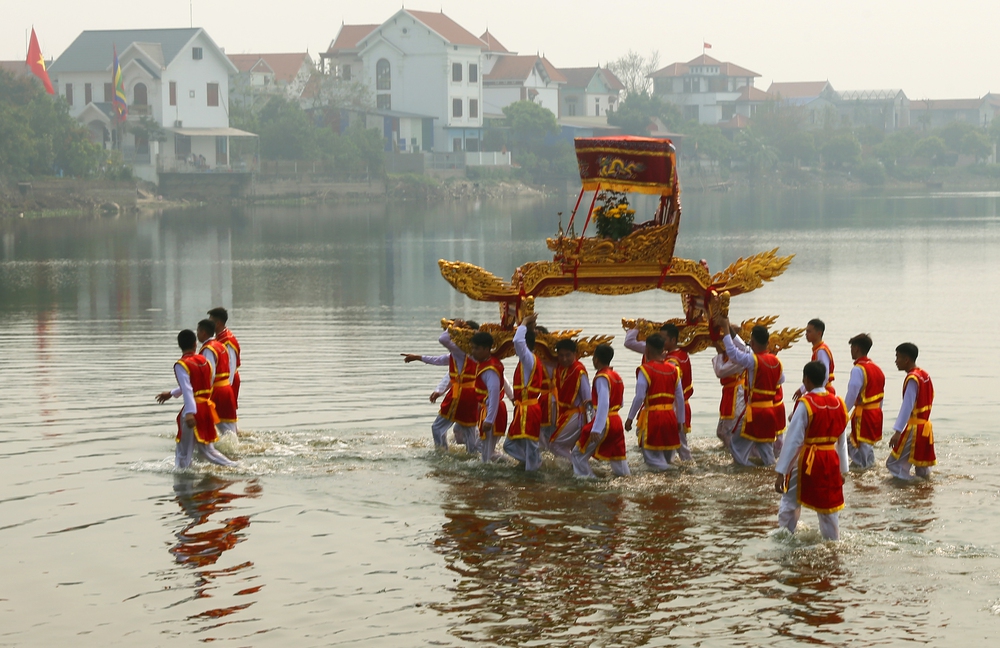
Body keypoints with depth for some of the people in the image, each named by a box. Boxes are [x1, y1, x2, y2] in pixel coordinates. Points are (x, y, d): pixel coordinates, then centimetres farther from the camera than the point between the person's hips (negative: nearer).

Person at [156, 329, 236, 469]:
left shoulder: (181, 365, -11)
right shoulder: (204, 361, 11)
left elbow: (187, 390, -24)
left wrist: (190, 413, -33)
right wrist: (171, 394, 34)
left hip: (193, 410, -7)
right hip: (207, 408, 7)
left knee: (183, 452, 4)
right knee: (206, 449, 16)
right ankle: (236, 467, 8)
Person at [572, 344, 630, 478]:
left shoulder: (601, 378, -14)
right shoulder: (616, 376, 12)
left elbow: (603, 404, -23)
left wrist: (596, 429, -27)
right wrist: (594, 401, 22)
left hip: (604, 423, -9)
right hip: (617, 421, 9)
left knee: (579, 454, -1)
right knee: (617, 456, 16)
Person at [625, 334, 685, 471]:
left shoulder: (645, 369, -9)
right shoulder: (674, 370, 6)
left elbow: (639, 397, -14)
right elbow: (680, 398, 8)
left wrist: (630, 418, -6)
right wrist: (680, 420, 17)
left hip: (652, 417, -5)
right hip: (670, 416, 5)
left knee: (652, 456, 1)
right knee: (667, 453, 19)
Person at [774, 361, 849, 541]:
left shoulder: (805, 404, -15)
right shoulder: (838, 403, 3)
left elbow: (793, 440, -15)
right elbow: (842, 440, 11)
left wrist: (780, 472, -12)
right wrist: (843, 469, 20)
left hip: (806, 460, -5)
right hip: (831, 461, 5)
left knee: (789, 505, 10)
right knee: (829, 508, 16)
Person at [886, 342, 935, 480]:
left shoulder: (912, 379, -16)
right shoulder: (924, 375, 11)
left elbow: (907, 407, -24)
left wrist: (897, 432, -29)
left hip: (914, 428, -9)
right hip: (926, 427, 9)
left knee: (895, 465, -7)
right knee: (922, 471, 15)